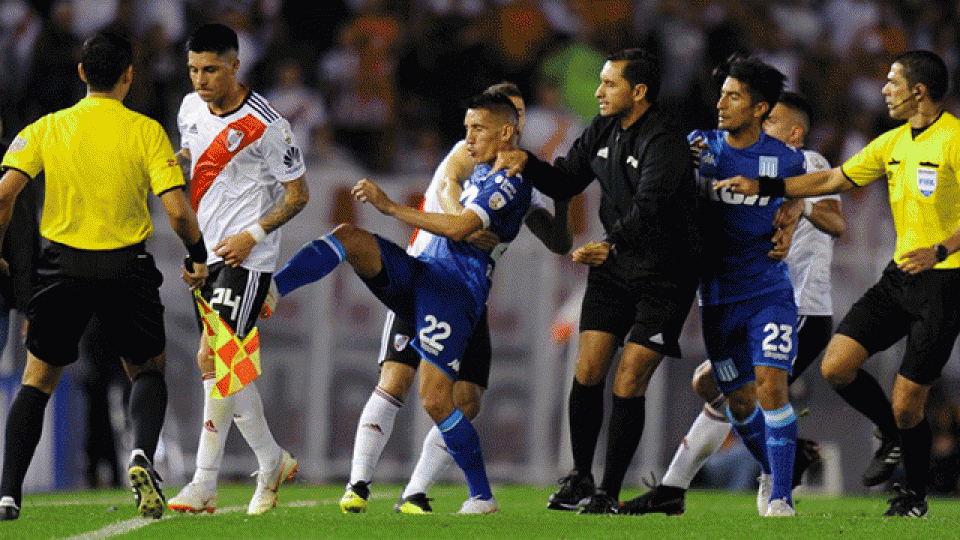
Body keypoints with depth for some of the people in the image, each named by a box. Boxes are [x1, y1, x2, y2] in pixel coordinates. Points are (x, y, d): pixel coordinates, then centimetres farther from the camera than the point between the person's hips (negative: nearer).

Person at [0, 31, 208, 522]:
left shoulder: (47, 128, 1)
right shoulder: (146, 131, -4)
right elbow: (177, 210, -11)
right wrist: (198, 255, 6)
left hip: (63, 265, 1)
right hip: (126, 268, -1)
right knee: (148, 371, 19)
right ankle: (141, 455, -10)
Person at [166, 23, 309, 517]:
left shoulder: (264, 125, -14)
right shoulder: (191, 108, 6)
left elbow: (298, 193, -7)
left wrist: (253, 234, -16)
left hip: (246, 257, -7)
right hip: (204, 254, 7)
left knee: (212, 359, -17)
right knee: (228, 370, 10)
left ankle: (204, 483, -11)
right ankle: (272, 462, 23)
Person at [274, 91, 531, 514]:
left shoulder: (510, 181, -7)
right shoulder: (478, 174, 24)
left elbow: (459, 228, -19)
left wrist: (392, 207, -16)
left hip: (455, 287, -8)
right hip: (419, 273, 8)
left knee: (435, 399, -16)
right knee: (349, 236, -17)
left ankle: (482, 495, -1)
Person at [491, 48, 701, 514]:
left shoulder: (664, 142, -21)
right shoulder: (602, 131, 5)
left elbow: (648, 209, -33)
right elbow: (565, 182, 12)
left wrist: (611, 245, -45)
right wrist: (527, 163, -6)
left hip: (663, 277, -7)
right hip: (612, 269, 7)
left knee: (628, 384, -9)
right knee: (588, 371, 0)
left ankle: (610, 493, 1)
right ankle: (579, 479, 15)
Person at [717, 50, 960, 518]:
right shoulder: (893, 142, 12)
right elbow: (835, 180, 18)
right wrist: (760, 186, 14)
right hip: (899, 276, 8)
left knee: (905, 405, -5)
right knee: (836, 368, -2)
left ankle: (914, 496, 20)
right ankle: (895, 439, 22)